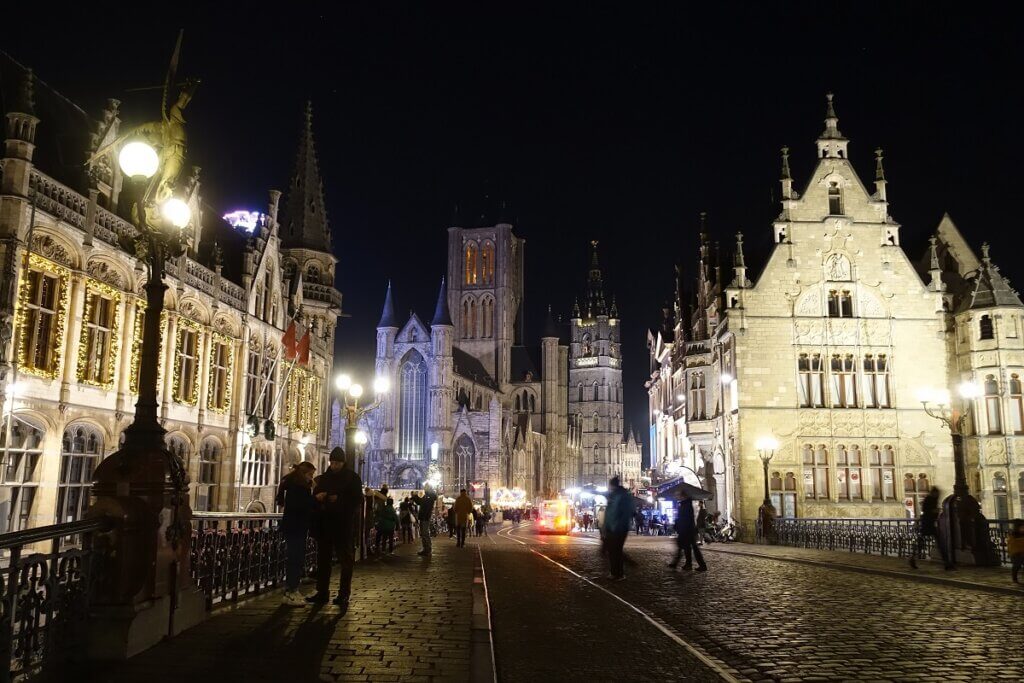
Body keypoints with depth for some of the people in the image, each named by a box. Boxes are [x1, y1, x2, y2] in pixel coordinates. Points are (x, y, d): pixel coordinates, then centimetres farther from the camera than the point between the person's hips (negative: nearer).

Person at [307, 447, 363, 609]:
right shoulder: (324, 477, 14)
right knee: (323, 558, 8)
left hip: (344, 524, -4)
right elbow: (314, 496, 18)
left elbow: (357, 500, -3)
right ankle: (322, 592, 15)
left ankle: (344, 594, 0)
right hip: (325, 523, 5)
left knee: (346, 559, -2)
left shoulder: (352, 478, 2)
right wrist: (317, 497, -5)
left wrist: (339, 499, -14)